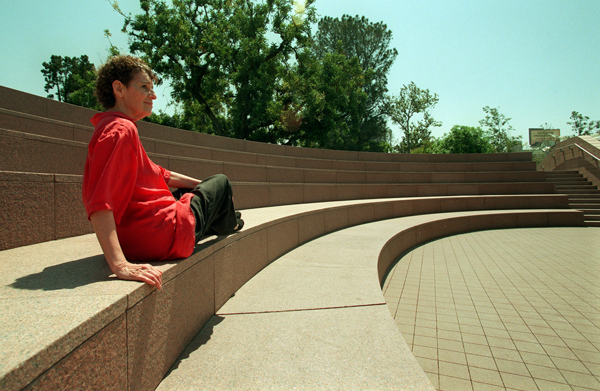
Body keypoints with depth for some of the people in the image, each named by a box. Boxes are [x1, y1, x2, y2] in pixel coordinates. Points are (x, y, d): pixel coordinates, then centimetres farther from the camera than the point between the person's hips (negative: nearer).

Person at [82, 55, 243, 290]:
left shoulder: (112, 128, 13)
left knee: (191, 190, 36)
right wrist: (119, 265, -41)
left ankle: (222, 224, 64)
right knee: (220, 183, 14)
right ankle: (228, 225, 47)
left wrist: (201, 184, 25)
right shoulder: (121, 130, -21)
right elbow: (99, 203, -33)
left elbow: (157, 174, 21)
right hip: (164, 235, -10)